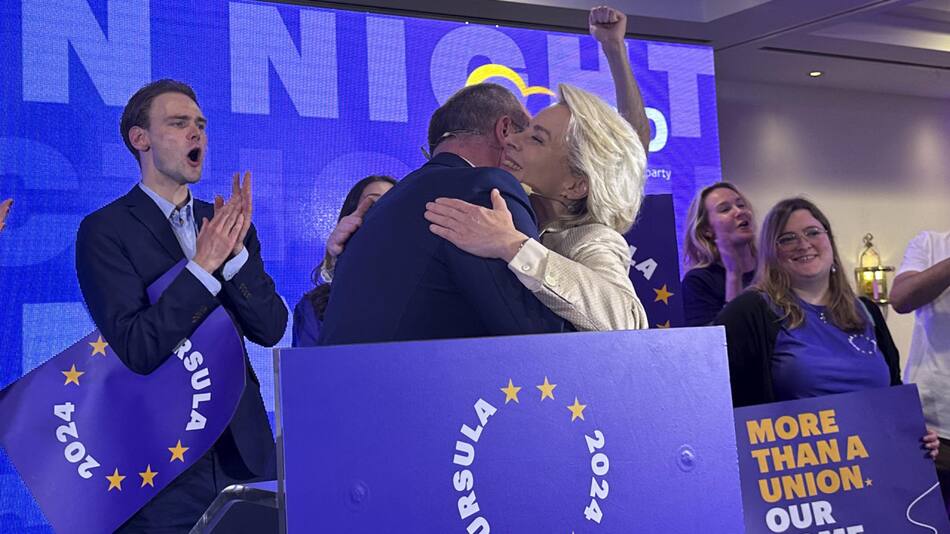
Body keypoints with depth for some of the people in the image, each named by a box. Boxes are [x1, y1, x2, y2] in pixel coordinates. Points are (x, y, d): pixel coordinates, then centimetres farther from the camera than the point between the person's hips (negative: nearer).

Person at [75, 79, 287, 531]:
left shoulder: (227, 224, 9)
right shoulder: (105, 230, -6)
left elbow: (270, 329, 0)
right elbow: (136, 350, -16)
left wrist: (237, 251, -13)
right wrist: (203, 265, -20)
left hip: (242, 448, 5)